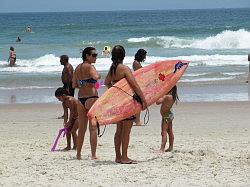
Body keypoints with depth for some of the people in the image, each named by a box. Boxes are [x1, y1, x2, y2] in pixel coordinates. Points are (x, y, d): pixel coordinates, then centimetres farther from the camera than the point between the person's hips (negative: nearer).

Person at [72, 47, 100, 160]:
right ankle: (93, 155, -5)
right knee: (93, 128, -3)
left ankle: (78, 154, 18)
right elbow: (96, 77, -29)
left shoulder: (78, 68, 12)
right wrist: (98, 76, -7)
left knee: (82, 128, 14)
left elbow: (74, 85, 16)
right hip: (91, 98, -7)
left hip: (80, 99, 7)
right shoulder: (89, 67, -10)